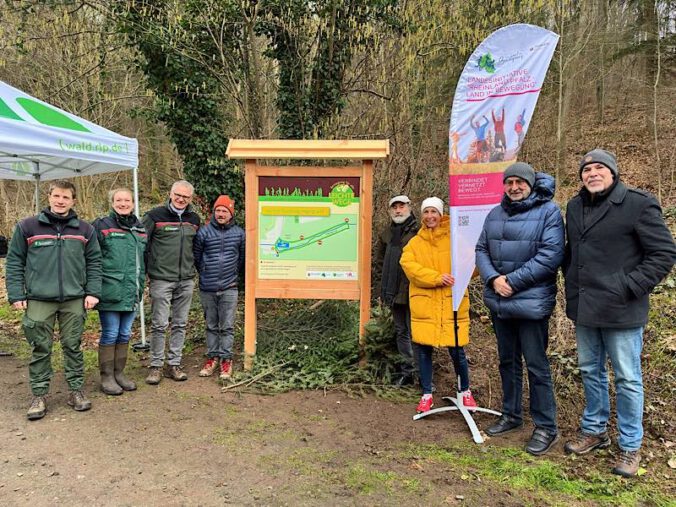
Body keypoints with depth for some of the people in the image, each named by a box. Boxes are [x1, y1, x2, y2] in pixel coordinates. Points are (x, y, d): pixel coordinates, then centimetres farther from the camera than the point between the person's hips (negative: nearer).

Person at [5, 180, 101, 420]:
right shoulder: (27, 226, 1)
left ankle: (76, 390, 20)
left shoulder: (85, 229, 5)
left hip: (74, 300, 1)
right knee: (40, 348, 6)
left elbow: (94, 262, 7)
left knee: (73, 346, 9)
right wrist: (16, 295, -4)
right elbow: (14, 262, 3)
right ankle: (39, 394, 18)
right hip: (39, 300, -1)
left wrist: (93, 292, -2)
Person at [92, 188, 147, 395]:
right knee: (110, 335, 2)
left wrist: (140, 284, 20)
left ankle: (119, 373, 25)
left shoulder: (140, 228, 13)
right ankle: (106, 377, 14)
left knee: (124, 335, 13)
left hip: (132, 293, 6)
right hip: (110, 292, -5)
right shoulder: (102, 226, -5)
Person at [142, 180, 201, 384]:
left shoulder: (194, 219, 11)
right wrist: (143, 270, -3)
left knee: (180, 324, 9)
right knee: (159, 324, 0)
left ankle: (174, 364, 19)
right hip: (161, 280, -4)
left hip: (186, 281, 5)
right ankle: (156, 366, 12)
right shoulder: (155, 216, -4)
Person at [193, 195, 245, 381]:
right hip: (207, 289, 1)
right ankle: (212, 357, 21)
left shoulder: (239, 233, 2)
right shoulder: (204, 232, -1)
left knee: (227, 326, 2)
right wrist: (205, 274, 11)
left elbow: (242, 257, 12)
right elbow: (196, 256, 7)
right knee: (211, 325, 11)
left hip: (229, 288, 0)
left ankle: (226, 359, 10)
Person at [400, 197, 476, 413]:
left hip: (452, 303, -2)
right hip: (424, 304, 2)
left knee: (456, 350, 4)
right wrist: (436, 277, -19)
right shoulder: (415, 242, 9)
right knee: (424, 350, 6)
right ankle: (427, 395, 23)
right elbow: (409, 266, -7)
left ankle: (465, 391, 28)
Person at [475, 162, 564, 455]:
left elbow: (551, 255, -17)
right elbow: (481, 250, 8)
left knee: (536, 365, 1)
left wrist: (512, 281, -18)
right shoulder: (495, 214, 10)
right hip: (498, 302, 6)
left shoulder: (548, 211, -8)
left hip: (531, 302, -6)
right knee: (507, 361, 18)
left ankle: (546, 428, 16)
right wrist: (493, 279, -11)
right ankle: (511, 415, 34)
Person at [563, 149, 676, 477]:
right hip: (584, 309, 6)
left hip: (621, 310, -6)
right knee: (590, 372, 18)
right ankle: (594, 430, 36)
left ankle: (630, 446, 23)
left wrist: (630, 286, -15)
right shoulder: (575, 207, 9)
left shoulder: (638, 204, -10)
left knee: (627, 378, 6)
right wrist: (572, 283, 10)